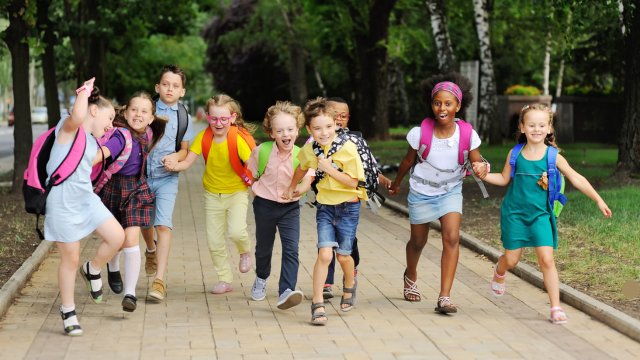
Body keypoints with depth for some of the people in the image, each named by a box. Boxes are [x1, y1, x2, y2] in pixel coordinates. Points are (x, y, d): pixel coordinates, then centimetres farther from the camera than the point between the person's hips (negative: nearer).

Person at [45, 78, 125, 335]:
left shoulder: (92, 142, 14)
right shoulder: (69, 128, -12)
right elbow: (78, 116, -36)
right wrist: (85, 90, -23)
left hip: (86, 198, 8)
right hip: (63, 204, -8)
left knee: (117, 237, -5)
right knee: (71, 259, 1)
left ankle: (92, 271, 23)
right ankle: (68, 312, 18)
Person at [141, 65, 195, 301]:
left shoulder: (183, 118, 3)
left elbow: (185, 150, 6)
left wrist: (175, 157, -15)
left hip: (167, 178, -2)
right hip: (143, 175, 2)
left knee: (163, 224, -17)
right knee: (144, 222, 18)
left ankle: (159, 280, -20)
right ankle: (151, 250, 53)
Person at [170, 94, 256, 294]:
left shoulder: (238, 139, -21)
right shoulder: (204, 137, -11)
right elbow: (187, 163, -12)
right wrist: (172, 166, -32)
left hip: (236, 192, -3)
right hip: (212, 193, 4)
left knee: (236, 232, -22)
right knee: (214, 241, 4)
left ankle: (245, 251, 14)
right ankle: (225, 280, 21)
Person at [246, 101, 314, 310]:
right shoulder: (261, 151, -11)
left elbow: (308, 179, -27)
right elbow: (252, 175, 7)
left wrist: (300, 189, -46)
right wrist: (256, 191, 1)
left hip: (290, 207, -1)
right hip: (264, 206, 1)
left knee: (291, 249, -16)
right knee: (264, 248, 17)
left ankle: (286, 292, -20)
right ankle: (261, 279, 46)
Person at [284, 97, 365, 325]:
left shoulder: (347, 149, -16)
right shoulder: (309, 150, -2)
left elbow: (352, 182, -16)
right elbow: (303, 167, 22)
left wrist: (329, 169, -23)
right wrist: (292, 187, 35)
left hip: (348, 207, -2)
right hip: (325, 207, 2)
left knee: (343, 255, 6)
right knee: (324, 254, -12)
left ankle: (350, 285, 40)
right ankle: (317, 305, -7)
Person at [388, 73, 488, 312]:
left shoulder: (467, 134, -18)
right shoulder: (420, 133, -20)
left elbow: (476, 162, -8)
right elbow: (409, 161, -2)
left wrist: (480, 168, -33)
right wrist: (396, 183, 12)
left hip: (450, 191, 0)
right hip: (422, 192, 0)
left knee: (451, 238, -18)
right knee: (418, 241, 15)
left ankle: (444, 298, -16)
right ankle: (411, 277, 49)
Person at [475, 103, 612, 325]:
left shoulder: (553, 156, -6)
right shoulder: (515, 154, -3)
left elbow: (576, 179, -3)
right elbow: (504, 179, 10)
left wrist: (598, 200, -5)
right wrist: (484, 175, -6)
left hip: (540, 215, -1)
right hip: (515, 213, 1)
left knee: (546, 259, -11)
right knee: (511, 259, 8)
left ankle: (556, 307, -4)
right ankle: (499, 272, 47)